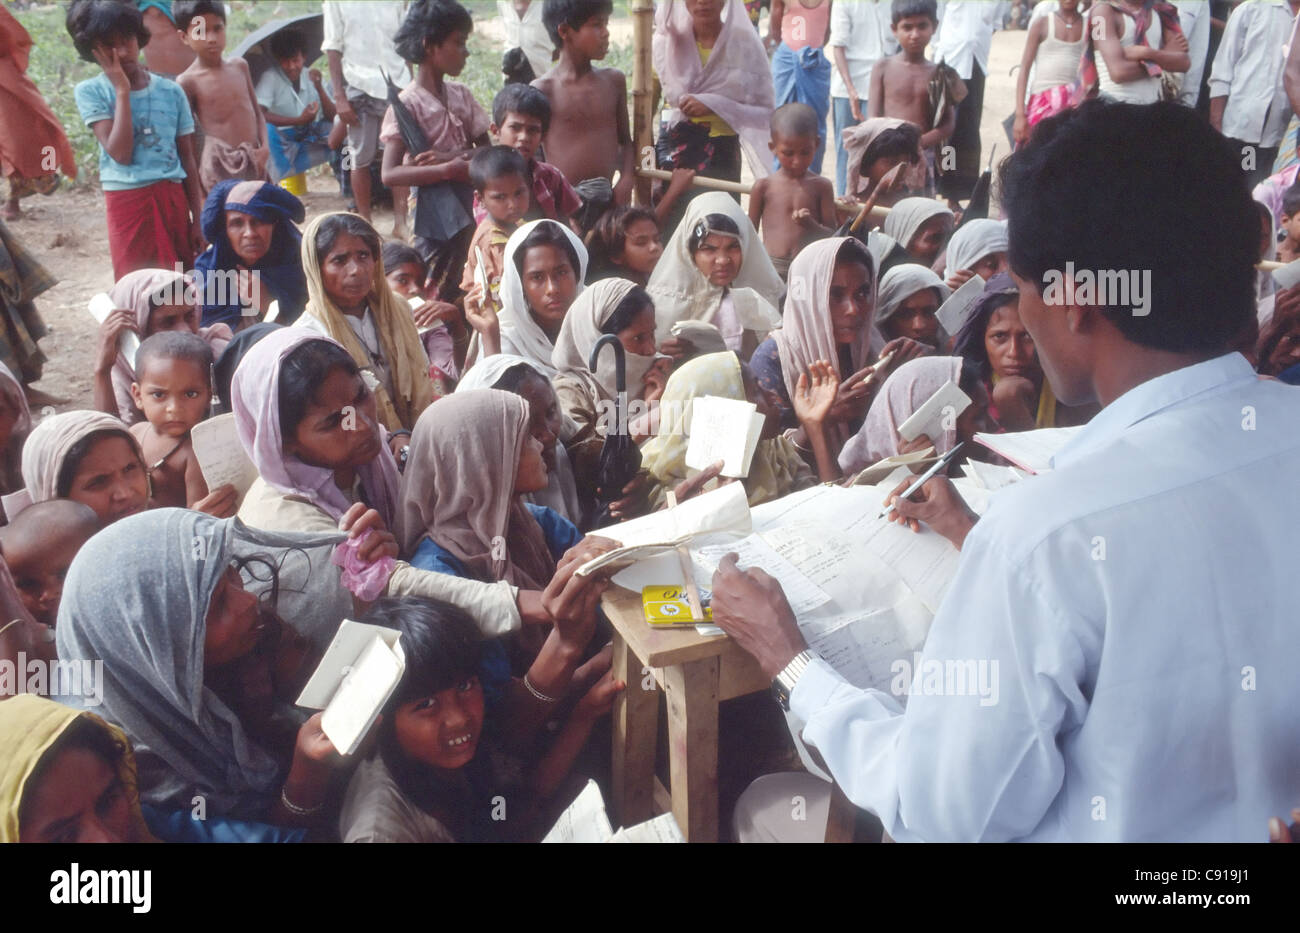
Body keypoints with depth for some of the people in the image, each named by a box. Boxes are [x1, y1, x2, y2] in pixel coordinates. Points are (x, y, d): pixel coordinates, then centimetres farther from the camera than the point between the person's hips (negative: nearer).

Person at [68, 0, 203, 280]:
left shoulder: (171, 91, 4)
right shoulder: (91, 91, -3)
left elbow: (187, 159, 8)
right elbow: (120, 153, -15)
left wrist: (198, 219, 5)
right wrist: (122, 90, -12)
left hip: (174, 199, 3)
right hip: (128, 204, -3)